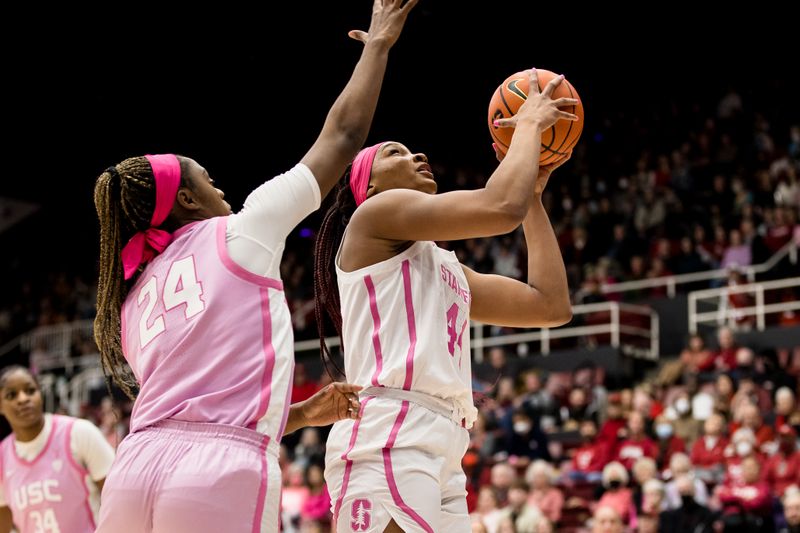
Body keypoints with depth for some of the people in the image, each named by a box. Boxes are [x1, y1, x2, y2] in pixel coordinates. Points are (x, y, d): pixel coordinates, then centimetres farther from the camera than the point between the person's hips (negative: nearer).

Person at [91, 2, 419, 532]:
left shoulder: (133, 302, 25)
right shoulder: (241, 232, 11)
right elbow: (343, 134, 18)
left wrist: (305, 414, 34)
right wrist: (378, 45, 32)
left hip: (136, 466, 6)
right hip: (223, 473, -6)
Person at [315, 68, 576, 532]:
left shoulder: (444, 265, 30)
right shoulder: (375, 214, 5)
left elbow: (552, 305, 26)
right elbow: (501, 208, -8)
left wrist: (534, 192, 29)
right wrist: (530, 125, 9)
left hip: (441, 457, 9)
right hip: (388, 443, -9)